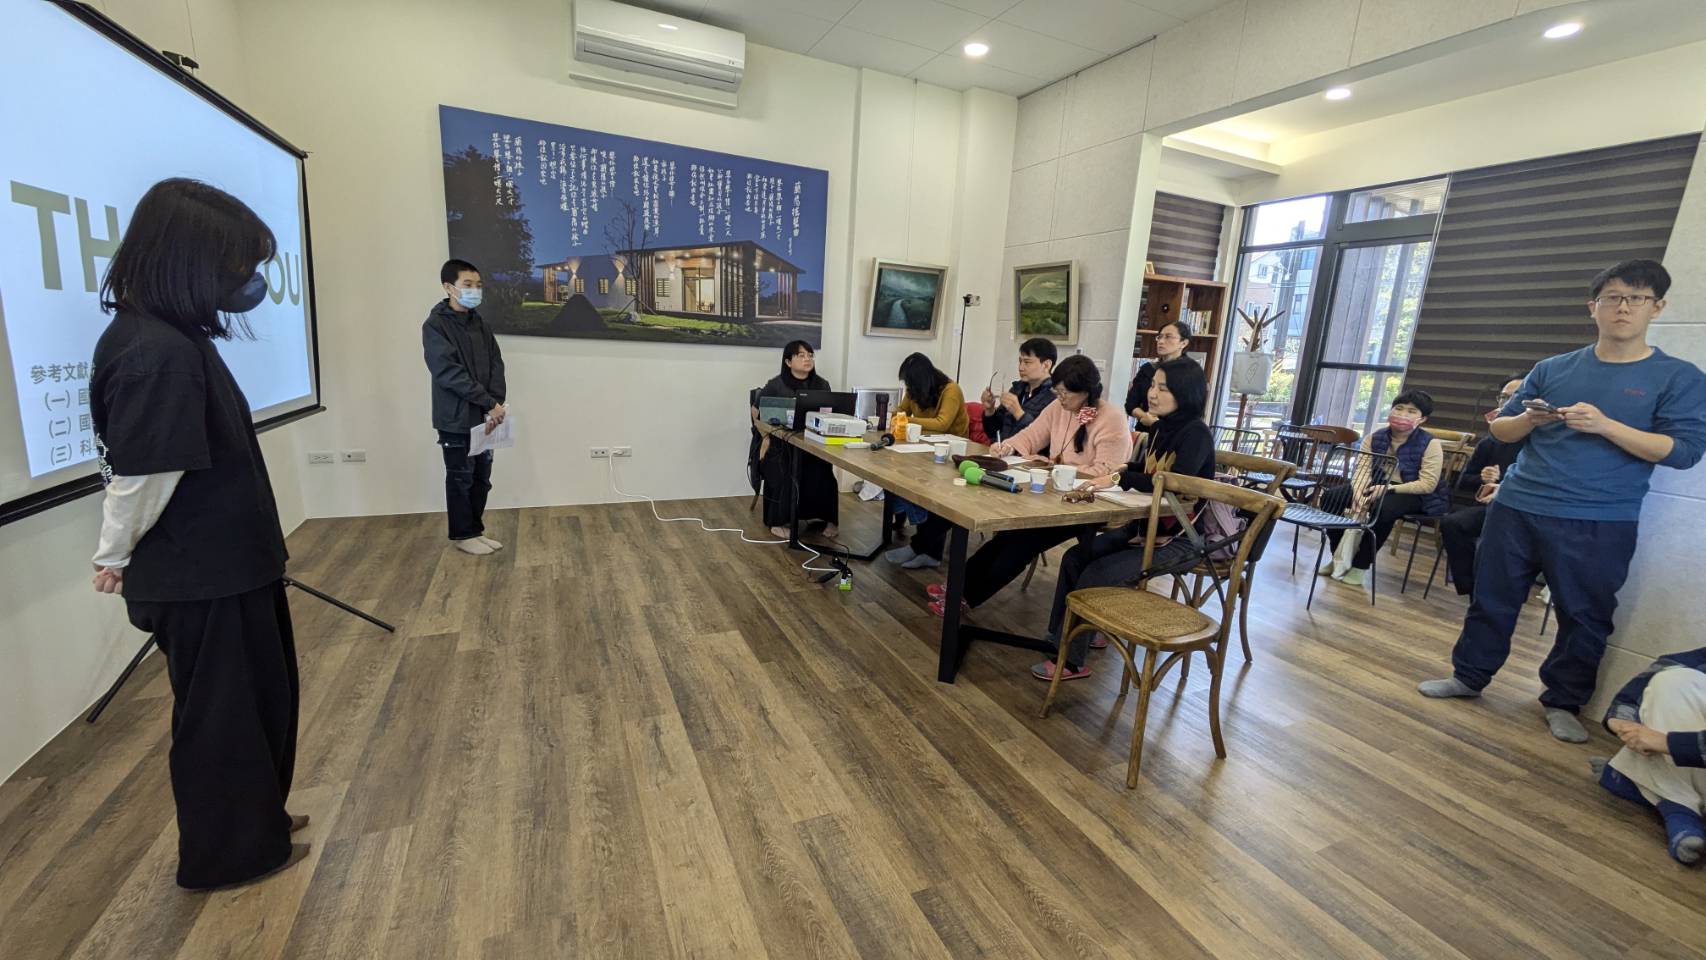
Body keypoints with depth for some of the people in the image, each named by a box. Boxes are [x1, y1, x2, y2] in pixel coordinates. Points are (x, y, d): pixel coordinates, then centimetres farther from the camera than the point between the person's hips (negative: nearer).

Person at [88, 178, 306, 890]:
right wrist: (114, 557, -6)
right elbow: (143, 477, -21)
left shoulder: (168, 337, 6)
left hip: (222, 561, 9)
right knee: (220, 712, 9)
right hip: (200, 576, -9)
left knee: (251, 697, 22)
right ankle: (229, 853, 31)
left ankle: (254, 822, 42)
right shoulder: (158, 354, -24)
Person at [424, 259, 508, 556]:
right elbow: (449, 373, -18)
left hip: (483, 416, 6)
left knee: (481, 478, 12)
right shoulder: (435, 326, -10)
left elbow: (496, 364, 4)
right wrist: (490, 403, -20)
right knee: (461, 478, 5)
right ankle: (462, 535, 18)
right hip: (456, 418, -6)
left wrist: (495, 404, -11)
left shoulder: (479, 324, 10)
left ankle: (475, 530, 25)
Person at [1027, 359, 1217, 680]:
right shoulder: (1162, 427, 7)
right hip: (1145, 526, 8)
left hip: (1178, 537, -8)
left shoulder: (1197, 435, -17)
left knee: (1096, 575, -20)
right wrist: (1124, 469, 3)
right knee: (1075, 558, -4)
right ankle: (1060, 638, 8)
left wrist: (1119, 479, -32)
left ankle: (1071, 661, -6)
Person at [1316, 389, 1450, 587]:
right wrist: (1359, 492, -32)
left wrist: (1388, 488, -34)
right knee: (1331, 497, -14)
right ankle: (1340, 555, 1)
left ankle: (1361, 564, -22)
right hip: (1379, 488, 5)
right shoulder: (1374, 438, 1)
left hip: (1416, 496, -5)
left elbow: (1428, 484, -20)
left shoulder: (1430, 444, -12)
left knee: (1382, 508, -38)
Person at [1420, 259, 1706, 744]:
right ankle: (1469, 676, 23)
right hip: (1516, 507, 2)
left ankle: (1563, 703, 24)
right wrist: (1526, 420, -12)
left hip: (1599, 524, -2)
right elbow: (1500, 429, 11)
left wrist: (1605, 425, -21)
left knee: (1584, 616, 7)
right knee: (1491, 599, 9)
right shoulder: (1553, 368, 8)